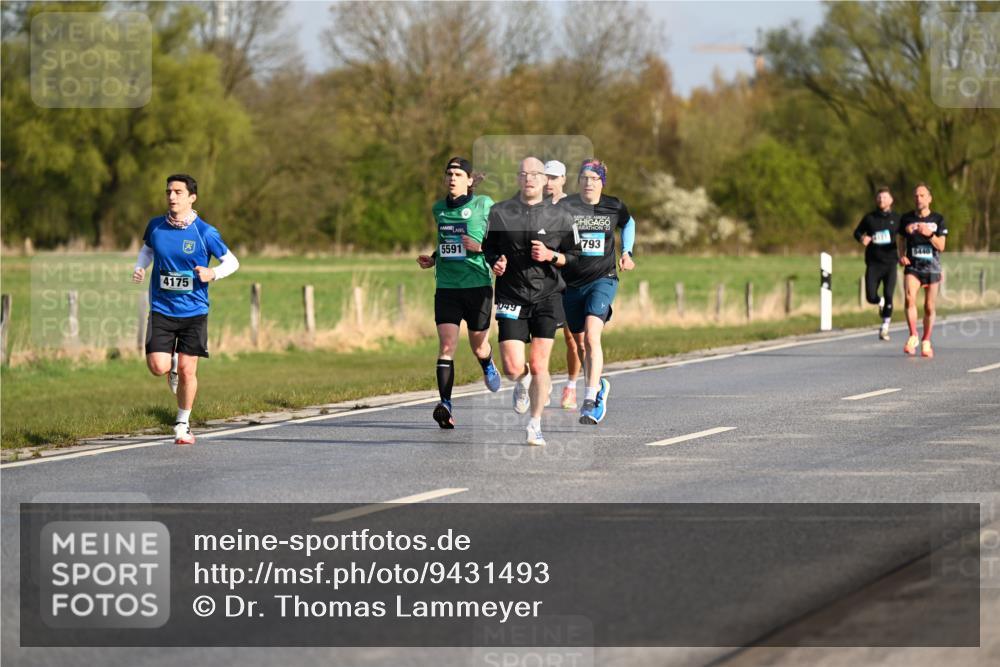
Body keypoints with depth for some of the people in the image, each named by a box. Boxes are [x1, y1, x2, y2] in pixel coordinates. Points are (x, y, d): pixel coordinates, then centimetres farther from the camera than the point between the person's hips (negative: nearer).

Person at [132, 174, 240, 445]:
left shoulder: (205, 232, -8)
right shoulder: (155, 226, -1)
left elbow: (232, 262, 2)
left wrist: (213, 273, -18)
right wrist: (139, 268, 0)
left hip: (194, 311, -1)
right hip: (161, 309, 1)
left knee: (187, 370, -1)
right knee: (158, 367, -11)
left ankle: (183, 425, 18)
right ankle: (172, 362, 27)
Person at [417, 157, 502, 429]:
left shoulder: (484, 205, -4)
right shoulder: (438, 209, 10)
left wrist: (481, 247, -16)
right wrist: (432, 259, 10)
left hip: (477, 285, -2)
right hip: (446, 286, 2)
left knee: (478, 346, 12)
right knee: (446, 345, -13)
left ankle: (488, 366, 49)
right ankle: (445, 405, -18)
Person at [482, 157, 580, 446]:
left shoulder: (559, 215, 2)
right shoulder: (500, 212, 4)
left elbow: (574, 256, 7)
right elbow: (489, 247, 16)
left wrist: (551, 256, -12)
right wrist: (495, 262, -5)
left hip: (547, 296, -1)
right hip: (511, 297, 1)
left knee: (538, 366, -6)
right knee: (513, 367, -7)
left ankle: (535, 425, 10)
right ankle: (523, 383, 31)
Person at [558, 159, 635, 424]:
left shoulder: (615, 207, 2)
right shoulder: (564, 207, -6)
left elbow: (628, 224, 24)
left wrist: (626, 253, 13)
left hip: (603, 280, -1)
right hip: (571, 283, 1)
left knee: (591, 336, -21)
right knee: (580, 342, 13)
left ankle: (591, 399, -27)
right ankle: (599, 385, 41)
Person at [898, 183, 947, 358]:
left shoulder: (938, 219, 0)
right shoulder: (906, 218, 3)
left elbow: (941, 246, -3)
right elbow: (901, 240, 16)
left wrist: (929, 234, -20)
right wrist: (901, 256, -2)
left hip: (932, 268, 0)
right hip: (912, 266, 0)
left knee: (929, 307, 4)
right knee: (909, 298, -25)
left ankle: (926, 342, 20)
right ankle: (913, 337, -20)